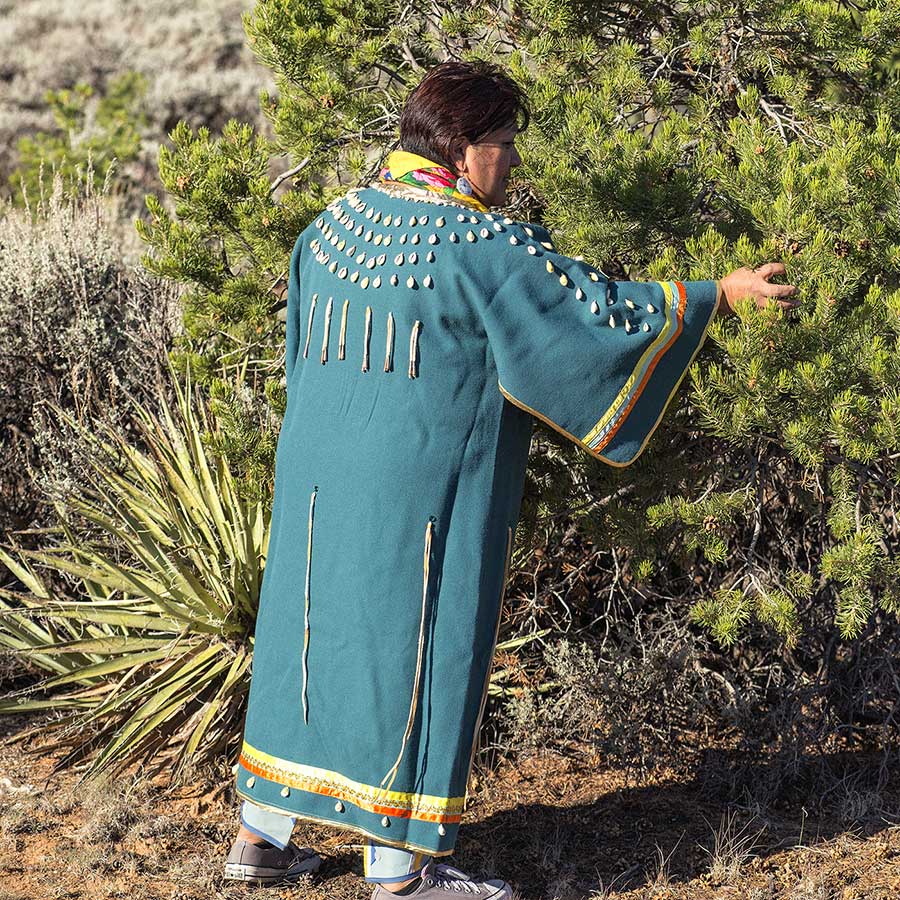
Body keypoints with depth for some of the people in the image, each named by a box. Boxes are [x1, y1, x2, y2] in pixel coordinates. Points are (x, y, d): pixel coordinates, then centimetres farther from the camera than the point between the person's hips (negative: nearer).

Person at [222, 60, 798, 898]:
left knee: (313, 634, 16)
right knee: (413, 650, 2)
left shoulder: (337, 222, 4)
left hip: (321, 481, 8)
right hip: (419, 492, -8)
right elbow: (597, 311, -14)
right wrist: (720, 293, -5)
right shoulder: (481, 247, -18)